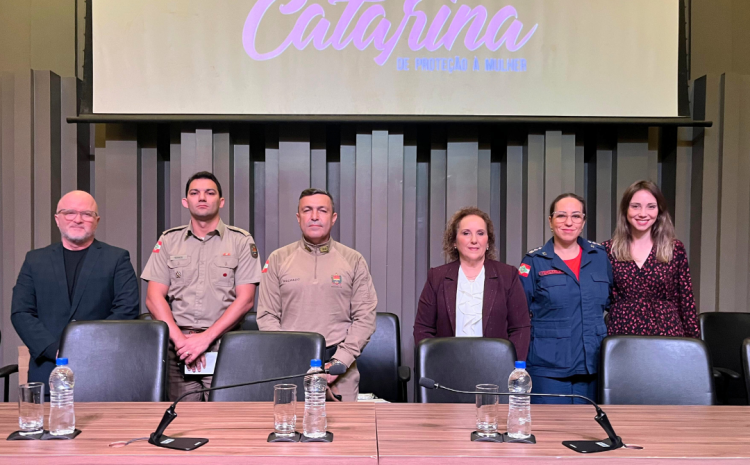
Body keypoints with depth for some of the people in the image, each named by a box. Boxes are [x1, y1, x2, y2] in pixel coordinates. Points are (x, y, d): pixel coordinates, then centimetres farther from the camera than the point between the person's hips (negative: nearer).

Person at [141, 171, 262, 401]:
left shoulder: (241, 241, 6)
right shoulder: (169, 240, 12)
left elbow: (245, 299, -2)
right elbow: (154, 297, 5)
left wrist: (206, 337, -11)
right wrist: (180, 339, -8)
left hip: (223, 343, -1)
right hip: (177, 345, 2)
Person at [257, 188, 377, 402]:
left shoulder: (354, 260, 5)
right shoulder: (278, 259, 7)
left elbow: (365, 318, 0)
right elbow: (267, 316, 3)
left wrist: (339, 362, -10)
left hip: (340, 371, 0)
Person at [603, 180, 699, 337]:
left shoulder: (676, 249, 1)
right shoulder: (609, 249, 0)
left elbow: (686, 301, 3)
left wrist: (694, 341, 2)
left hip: (667, 333, 0)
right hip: (621, 334, 0)